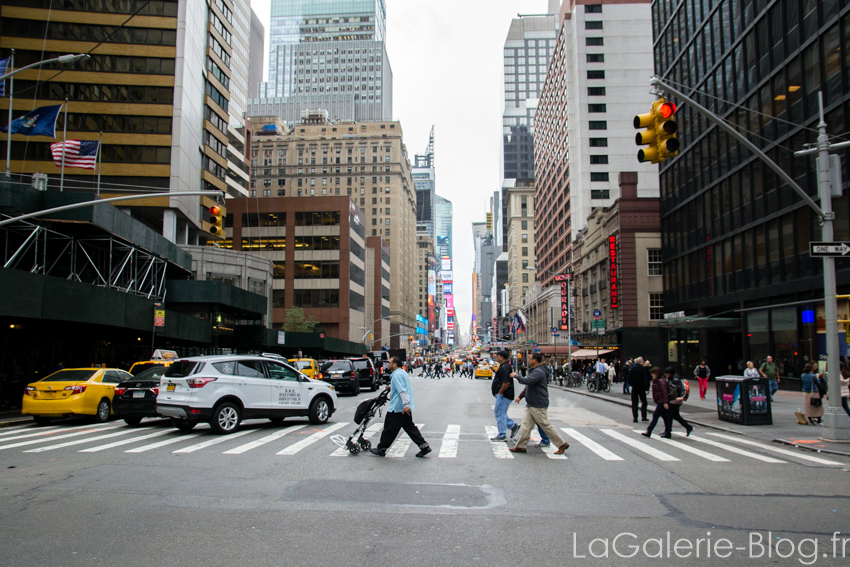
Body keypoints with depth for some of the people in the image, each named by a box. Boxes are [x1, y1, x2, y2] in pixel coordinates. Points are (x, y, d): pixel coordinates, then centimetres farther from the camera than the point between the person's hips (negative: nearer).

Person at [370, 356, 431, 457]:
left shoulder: (397, 375, -16)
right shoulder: (403, 372, 15)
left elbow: (402, 391, -26)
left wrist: (405, 404, -31)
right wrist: (392, 387, 41)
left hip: (397, 408, -10)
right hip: (406, 408, 10)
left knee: (389, 429, 3)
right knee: (410, 427, 11)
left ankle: (381, 449, 15)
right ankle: (424, 446, 6)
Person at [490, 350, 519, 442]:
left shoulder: (504, 368, -20)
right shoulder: (505, 365, 14)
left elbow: (506, 383, -28)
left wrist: (499, 393, -18)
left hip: (504, 395, -11)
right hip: (503, 395, 11)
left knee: (500, 414, -3)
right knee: (497, 411, 17)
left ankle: (501, 436, 5)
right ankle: (513, 425, 18)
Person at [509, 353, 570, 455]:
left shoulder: (538, 372, -18)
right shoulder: (534, 371, 17)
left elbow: (528, 381, -32)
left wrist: (516, 376, -20)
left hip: (538, 406, -10)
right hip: (531, 404, 10)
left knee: (546, 426, -3)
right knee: (526, 425, 6)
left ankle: (562, 444, 8)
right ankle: (521, 446, 8)